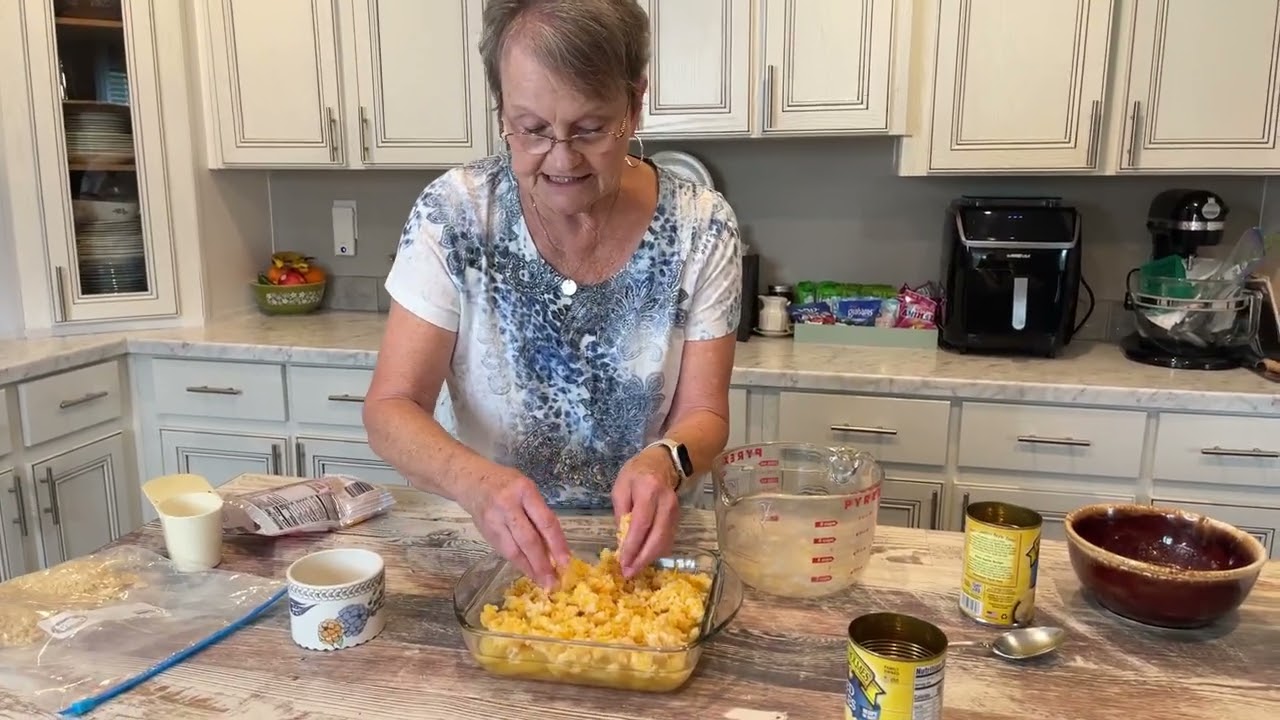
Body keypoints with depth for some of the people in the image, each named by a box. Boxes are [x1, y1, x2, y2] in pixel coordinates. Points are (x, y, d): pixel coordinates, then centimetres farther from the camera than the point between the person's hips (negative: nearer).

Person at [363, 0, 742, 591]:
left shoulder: (700, 227, -12)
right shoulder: (453, 213, -13)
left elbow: (704, 413, -7)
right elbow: (391, 408, -13)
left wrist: (665, 462, -30)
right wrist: (477, 480, -34)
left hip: (636, 548, 0)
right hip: (487, 544, 1)